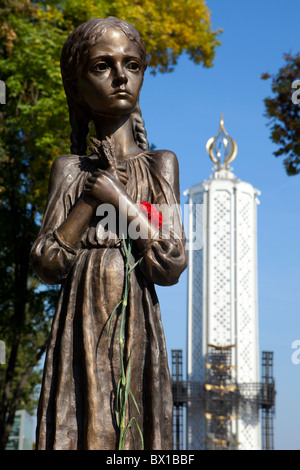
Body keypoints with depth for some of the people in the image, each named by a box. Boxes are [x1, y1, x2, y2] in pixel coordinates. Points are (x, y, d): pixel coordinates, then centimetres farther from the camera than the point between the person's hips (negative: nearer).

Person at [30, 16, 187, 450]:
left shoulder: (159, 164, 5)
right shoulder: (70, 169, 9)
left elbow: (170, 266, -3)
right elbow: (47, 264, -1)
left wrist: (119, 200, -7)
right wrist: (92, 195, -6)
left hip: (137, 329, -1)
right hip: (80, 329, 1)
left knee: (137, 430, -2)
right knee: (77, 429, -1)